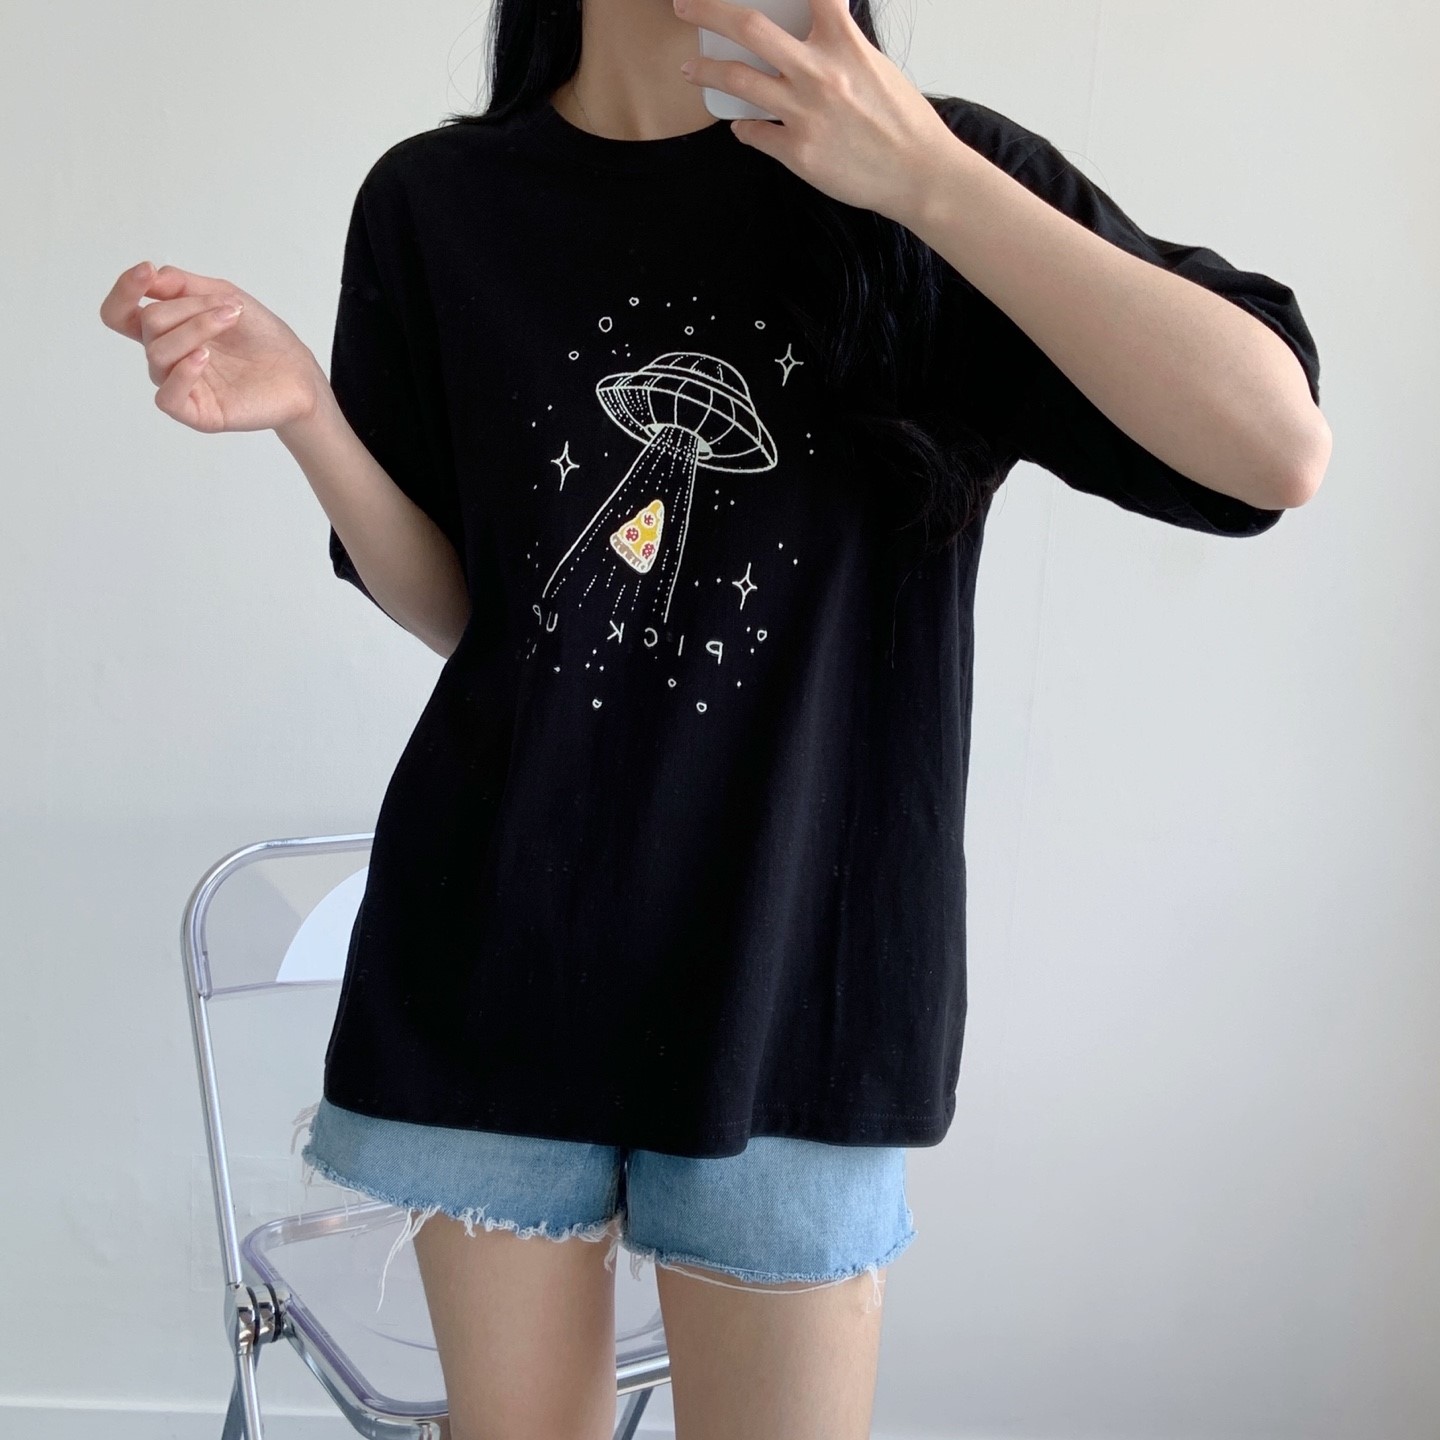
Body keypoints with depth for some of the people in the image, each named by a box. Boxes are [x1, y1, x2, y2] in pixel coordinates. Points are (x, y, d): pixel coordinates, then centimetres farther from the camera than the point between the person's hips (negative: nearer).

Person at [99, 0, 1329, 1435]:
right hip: (495, 944, 2)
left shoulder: (931, 166, -3)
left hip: (788, 962, -1)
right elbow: (456, 611, 7)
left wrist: (926, 181, -20)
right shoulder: (438, 203, 2)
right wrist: (304, 410, -11)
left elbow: (1277, 450, -15)